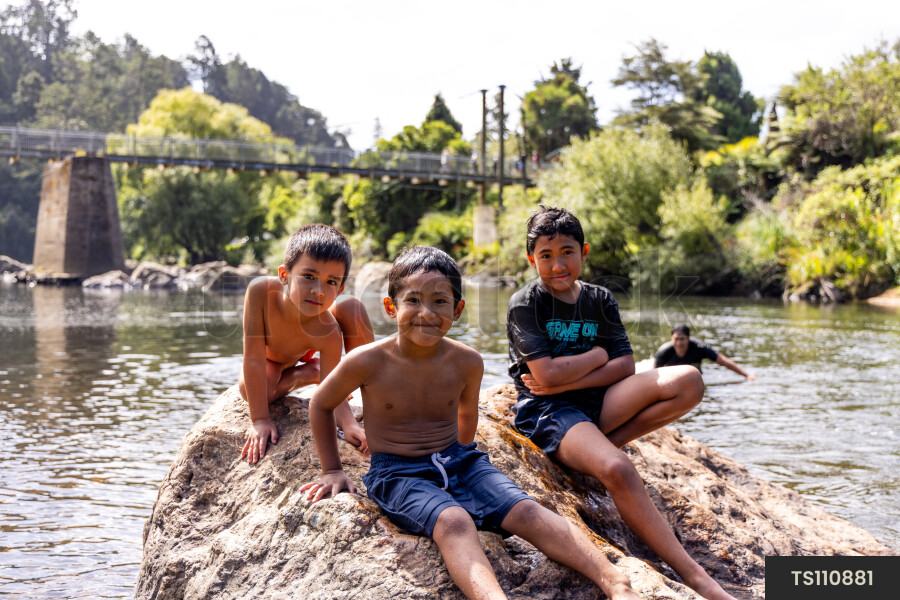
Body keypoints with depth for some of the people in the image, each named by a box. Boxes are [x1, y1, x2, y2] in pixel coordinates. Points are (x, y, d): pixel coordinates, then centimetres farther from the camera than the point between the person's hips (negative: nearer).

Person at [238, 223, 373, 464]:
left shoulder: (328, 332, -42)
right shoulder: (261, 291, -45)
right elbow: (253, 359, -40)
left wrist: (349, 426, -54)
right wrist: (260, 420, -39)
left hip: (306, 350, 0)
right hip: (269, 356, 0)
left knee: (353, 307, -25)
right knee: (249, 388, -33)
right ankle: (308, 373, 1)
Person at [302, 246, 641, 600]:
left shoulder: (467, 363, -3)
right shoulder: (367, 362, -12)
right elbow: (321, 404, 6)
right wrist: (333, 471, 9)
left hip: (458, 462, 4)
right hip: (398, 472, -3)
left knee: (526, 511, -21)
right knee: (453, 521, -34)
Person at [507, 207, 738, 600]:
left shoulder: (600, 299, 12)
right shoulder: (524, 304, -4)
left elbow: (625, 365, 2)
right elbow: (547, 374, -16)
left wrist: (567, 380, -11)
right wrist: (598, 355, -1)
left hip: (596, 403, 6)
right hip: (547, 410, -6)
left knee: (687, 381, -16)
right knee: (617, 470, -36)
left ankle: (602, 447, -15)